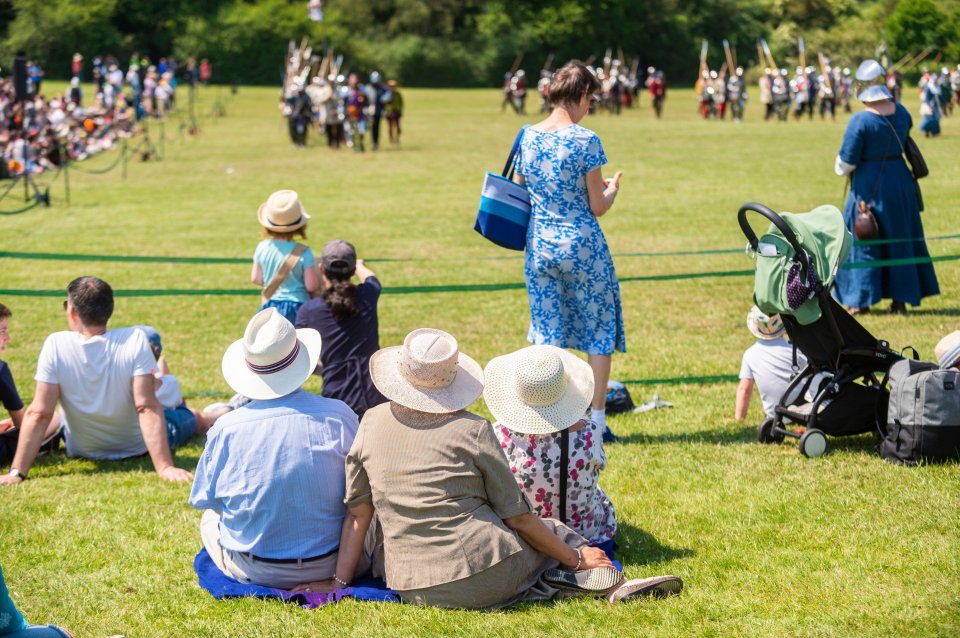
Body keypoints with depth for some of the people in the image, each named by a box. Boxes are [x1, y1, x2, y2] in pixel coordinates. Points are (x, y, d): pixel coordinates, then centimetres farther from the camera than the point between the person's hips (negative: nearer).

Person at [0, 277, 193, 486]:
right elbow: (147, 408, -30)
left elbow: (39, 413, -25)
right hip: (136, 449, -1)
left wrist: (17, 473, -22)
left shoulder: (56, 345, -25)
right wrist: (165, 467, -29)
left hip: (81, 451, 1)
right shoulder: (135, 340, -26)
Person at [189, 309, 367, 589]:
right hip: (327, 565, 0)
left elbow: (204, 499, 1)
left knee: (210, 519, 29)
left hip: (253, 572, 0)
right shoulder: (337, 416, -14)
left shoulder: (226, 428, -14)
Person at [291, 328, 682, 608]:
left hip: (415, 591, 3)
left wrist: (339, 580, 15)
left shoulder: (373, 423, 5)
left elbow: (357, 511, 8)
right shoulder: (472, 430, -4)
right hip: (484, 572, -3)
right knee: (553, 534, 24)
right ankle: (607, 583, -1)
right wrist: (575, 560, 10)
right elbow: (517, 517, -1)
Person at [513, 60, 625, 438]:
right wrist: (612, 189, 12)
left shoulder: (527, 137, 1)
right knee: (599, 331, 9)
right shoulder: (585, 140, -14)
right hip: (582, 245, -5)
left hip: (539, 246, 5)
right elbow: (597, 207, -9)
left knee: (547, 334, 13)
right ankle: (596, 421, 9)